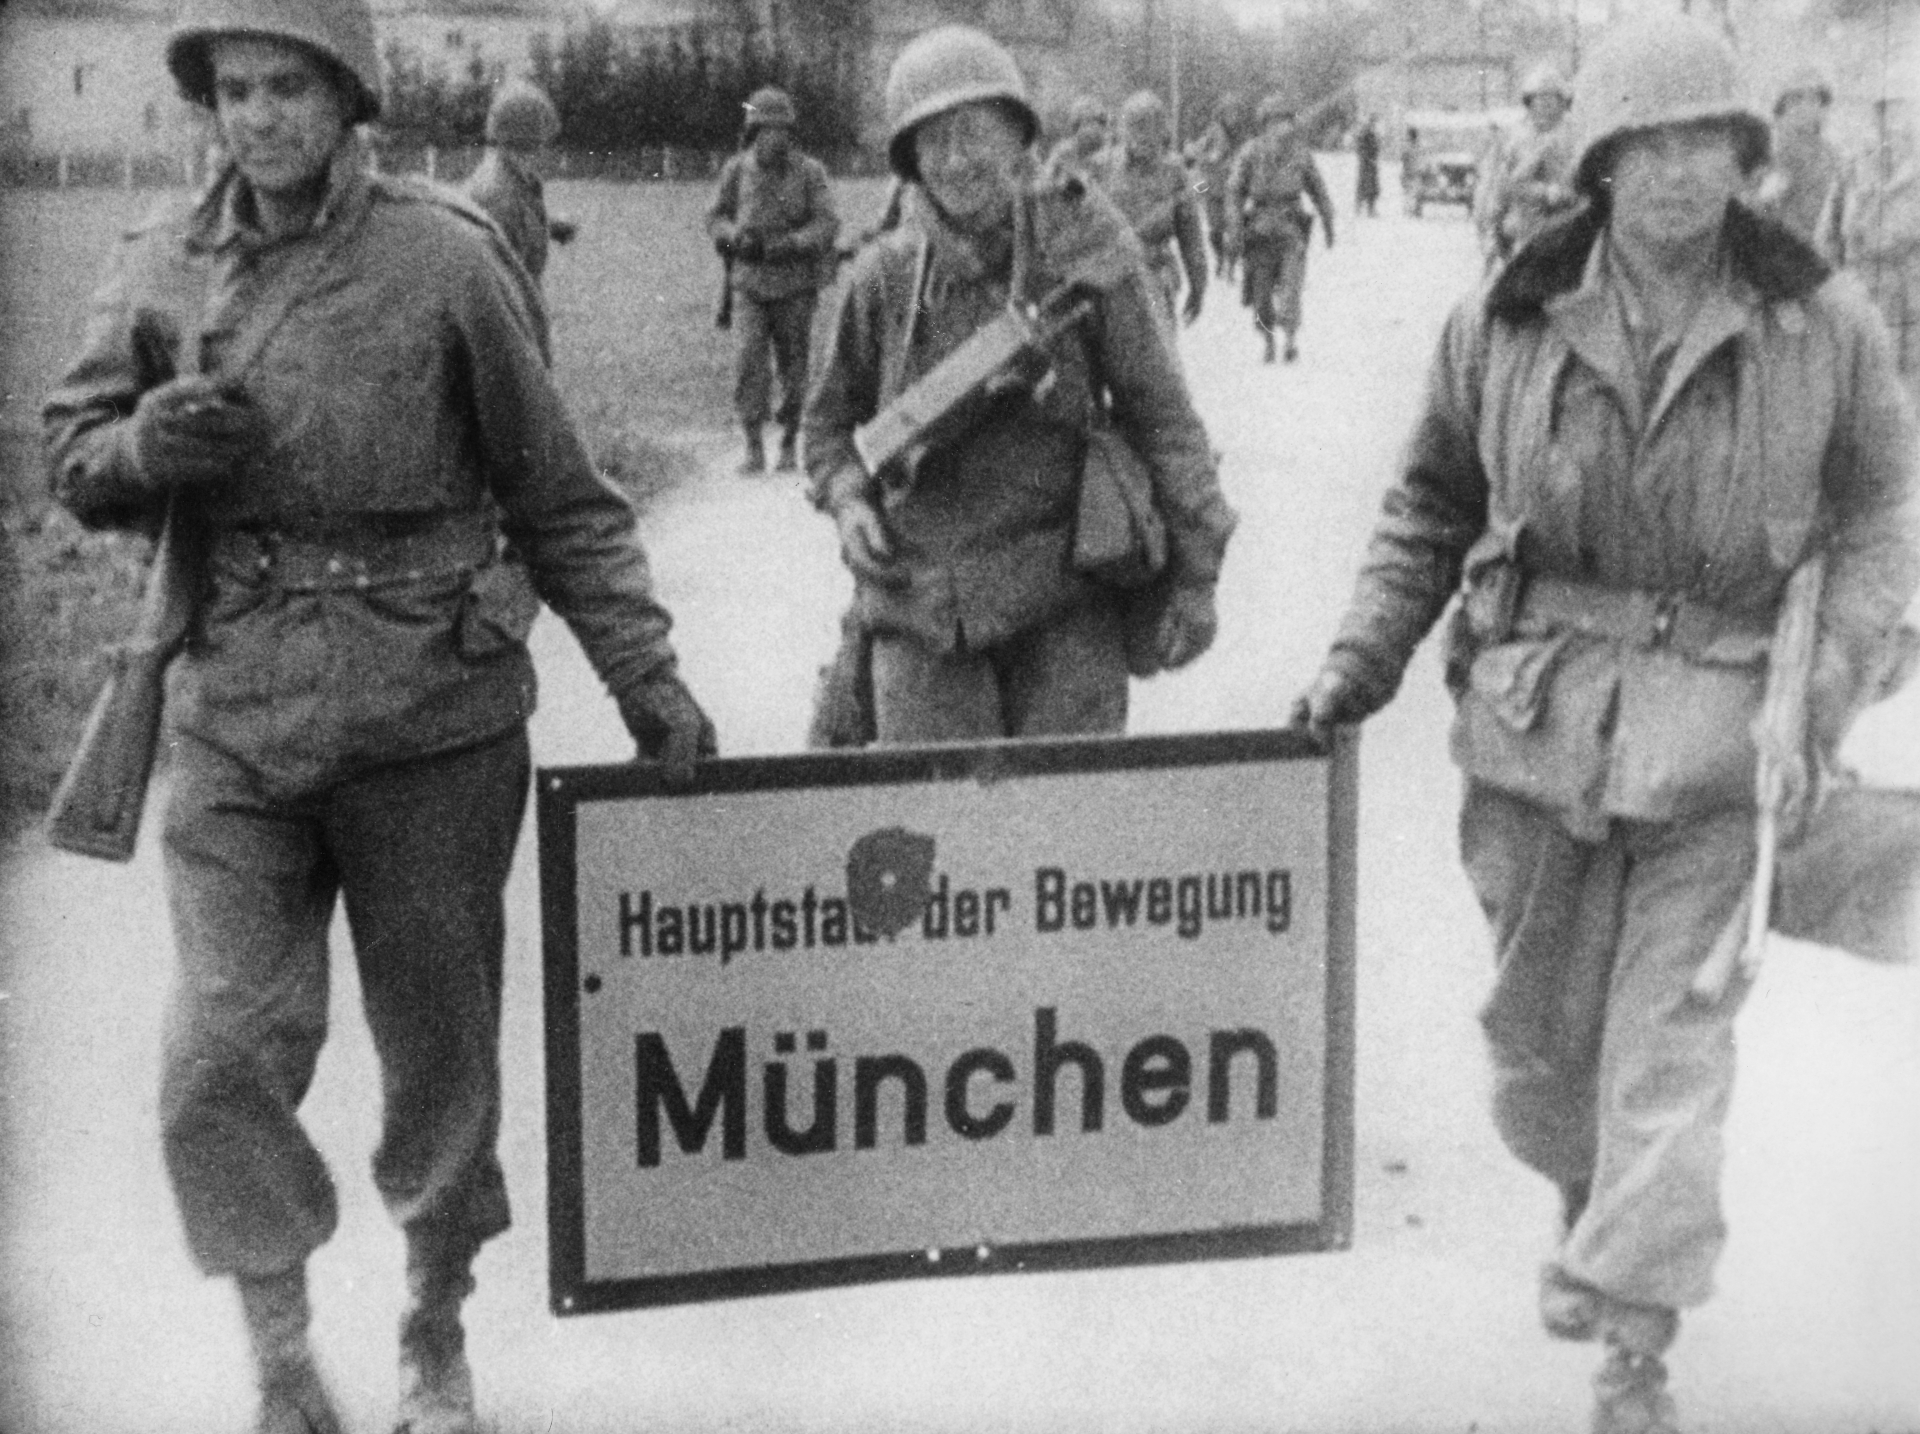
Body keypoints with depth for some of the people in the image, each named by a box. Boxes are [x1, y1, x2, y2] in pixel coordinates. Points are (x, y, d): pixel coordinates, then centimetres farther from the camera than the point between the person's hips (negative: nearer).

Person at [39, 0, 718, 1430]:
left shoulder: (444, 258, -7)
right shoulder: (164, 264, 3)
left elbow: (558, 493, -1)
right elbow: (74, 459, 12)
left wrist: (642, 668, -4)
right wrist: (146, 445, -11)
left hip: (434, 708, -2)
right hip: (237, 712, 2)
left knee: (441, 1046, 11)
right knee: (221, 1058, -5)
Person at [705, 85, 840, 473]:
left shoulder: (809, 172, -4)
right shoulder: (736, 170, 2)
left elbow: (827, 226, -9)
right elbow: (715, 219, 9)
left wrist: (788, 244, -24)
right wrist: (736, 235, -13)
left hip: (796, 285, 0)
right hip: (750, 284, 0)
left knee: (793, 368, 5)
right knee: (750, 364, -11)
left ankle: (790, 444, 20)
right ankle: (753, 447, -6)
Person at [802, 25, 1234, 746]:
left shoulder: (1082, 246, -2)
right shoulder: (885, 274, 4)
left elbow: (1157, 408, 2)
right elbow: (830, 419, 19)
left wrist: (1193, 573, 0)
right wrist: (848, 503, -1)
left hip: (1066, 603, -1)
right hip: (920, 604, 2)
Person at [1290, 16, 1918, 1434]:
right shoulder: (1505, 323, -1)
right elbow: (1431, 506, 11)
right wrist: (1364, 659, 2)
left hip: (1718, 729, -2)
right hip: (1537, 717, 2)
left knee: (1675, 1037, -3)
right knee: (1540, 1016, 13)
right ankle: (1588, 1200, 44)